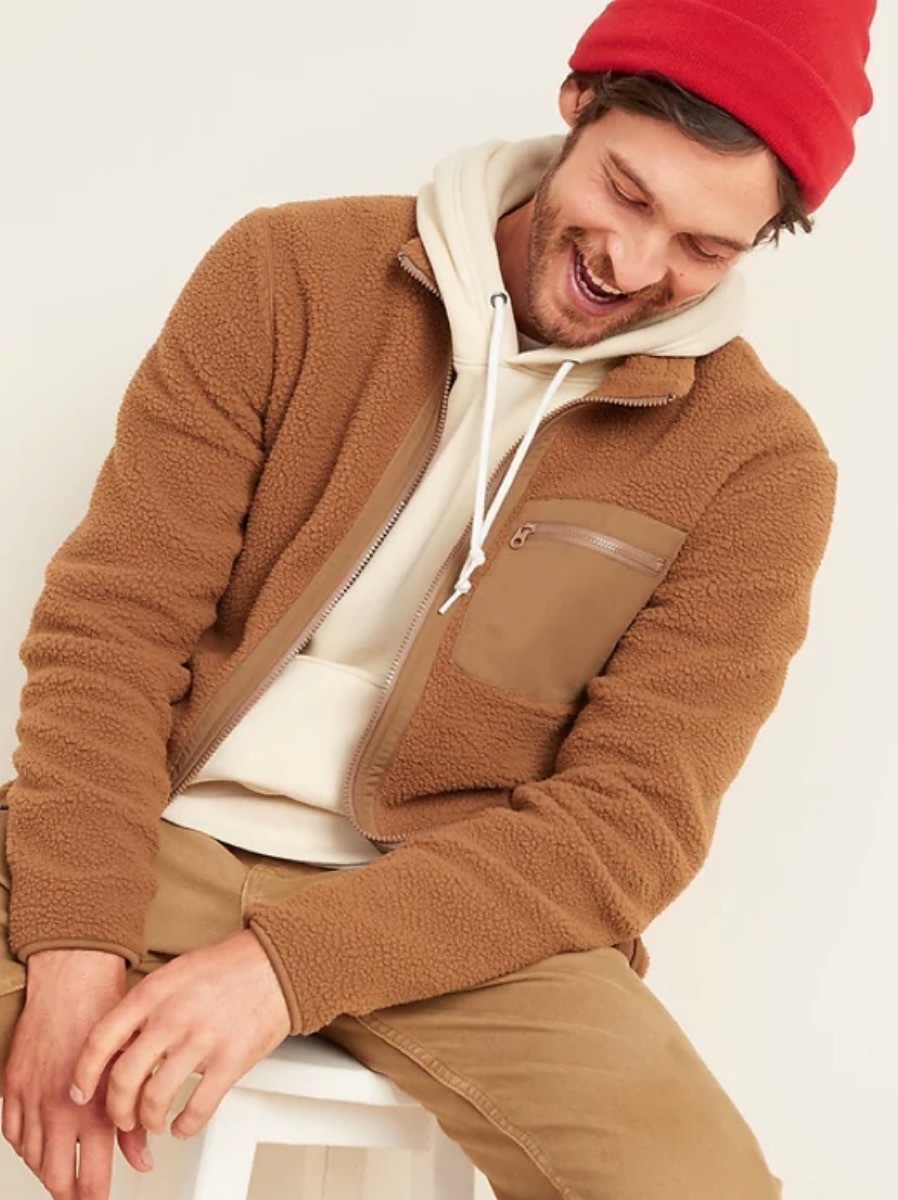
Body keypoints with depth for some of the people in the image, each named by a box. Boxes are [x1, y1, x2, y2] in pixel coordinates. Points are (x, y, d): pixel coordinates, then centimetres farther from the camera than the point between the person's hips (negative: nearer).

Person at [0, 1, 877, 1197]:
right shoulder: (289, 272, -2)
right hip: (161, 833, 0)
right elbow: (112, 617, -5)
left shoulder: (759, 465, -4)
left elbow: (630, 821, -9)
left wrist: (288, 960, -21)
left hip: (460, 900, 0)